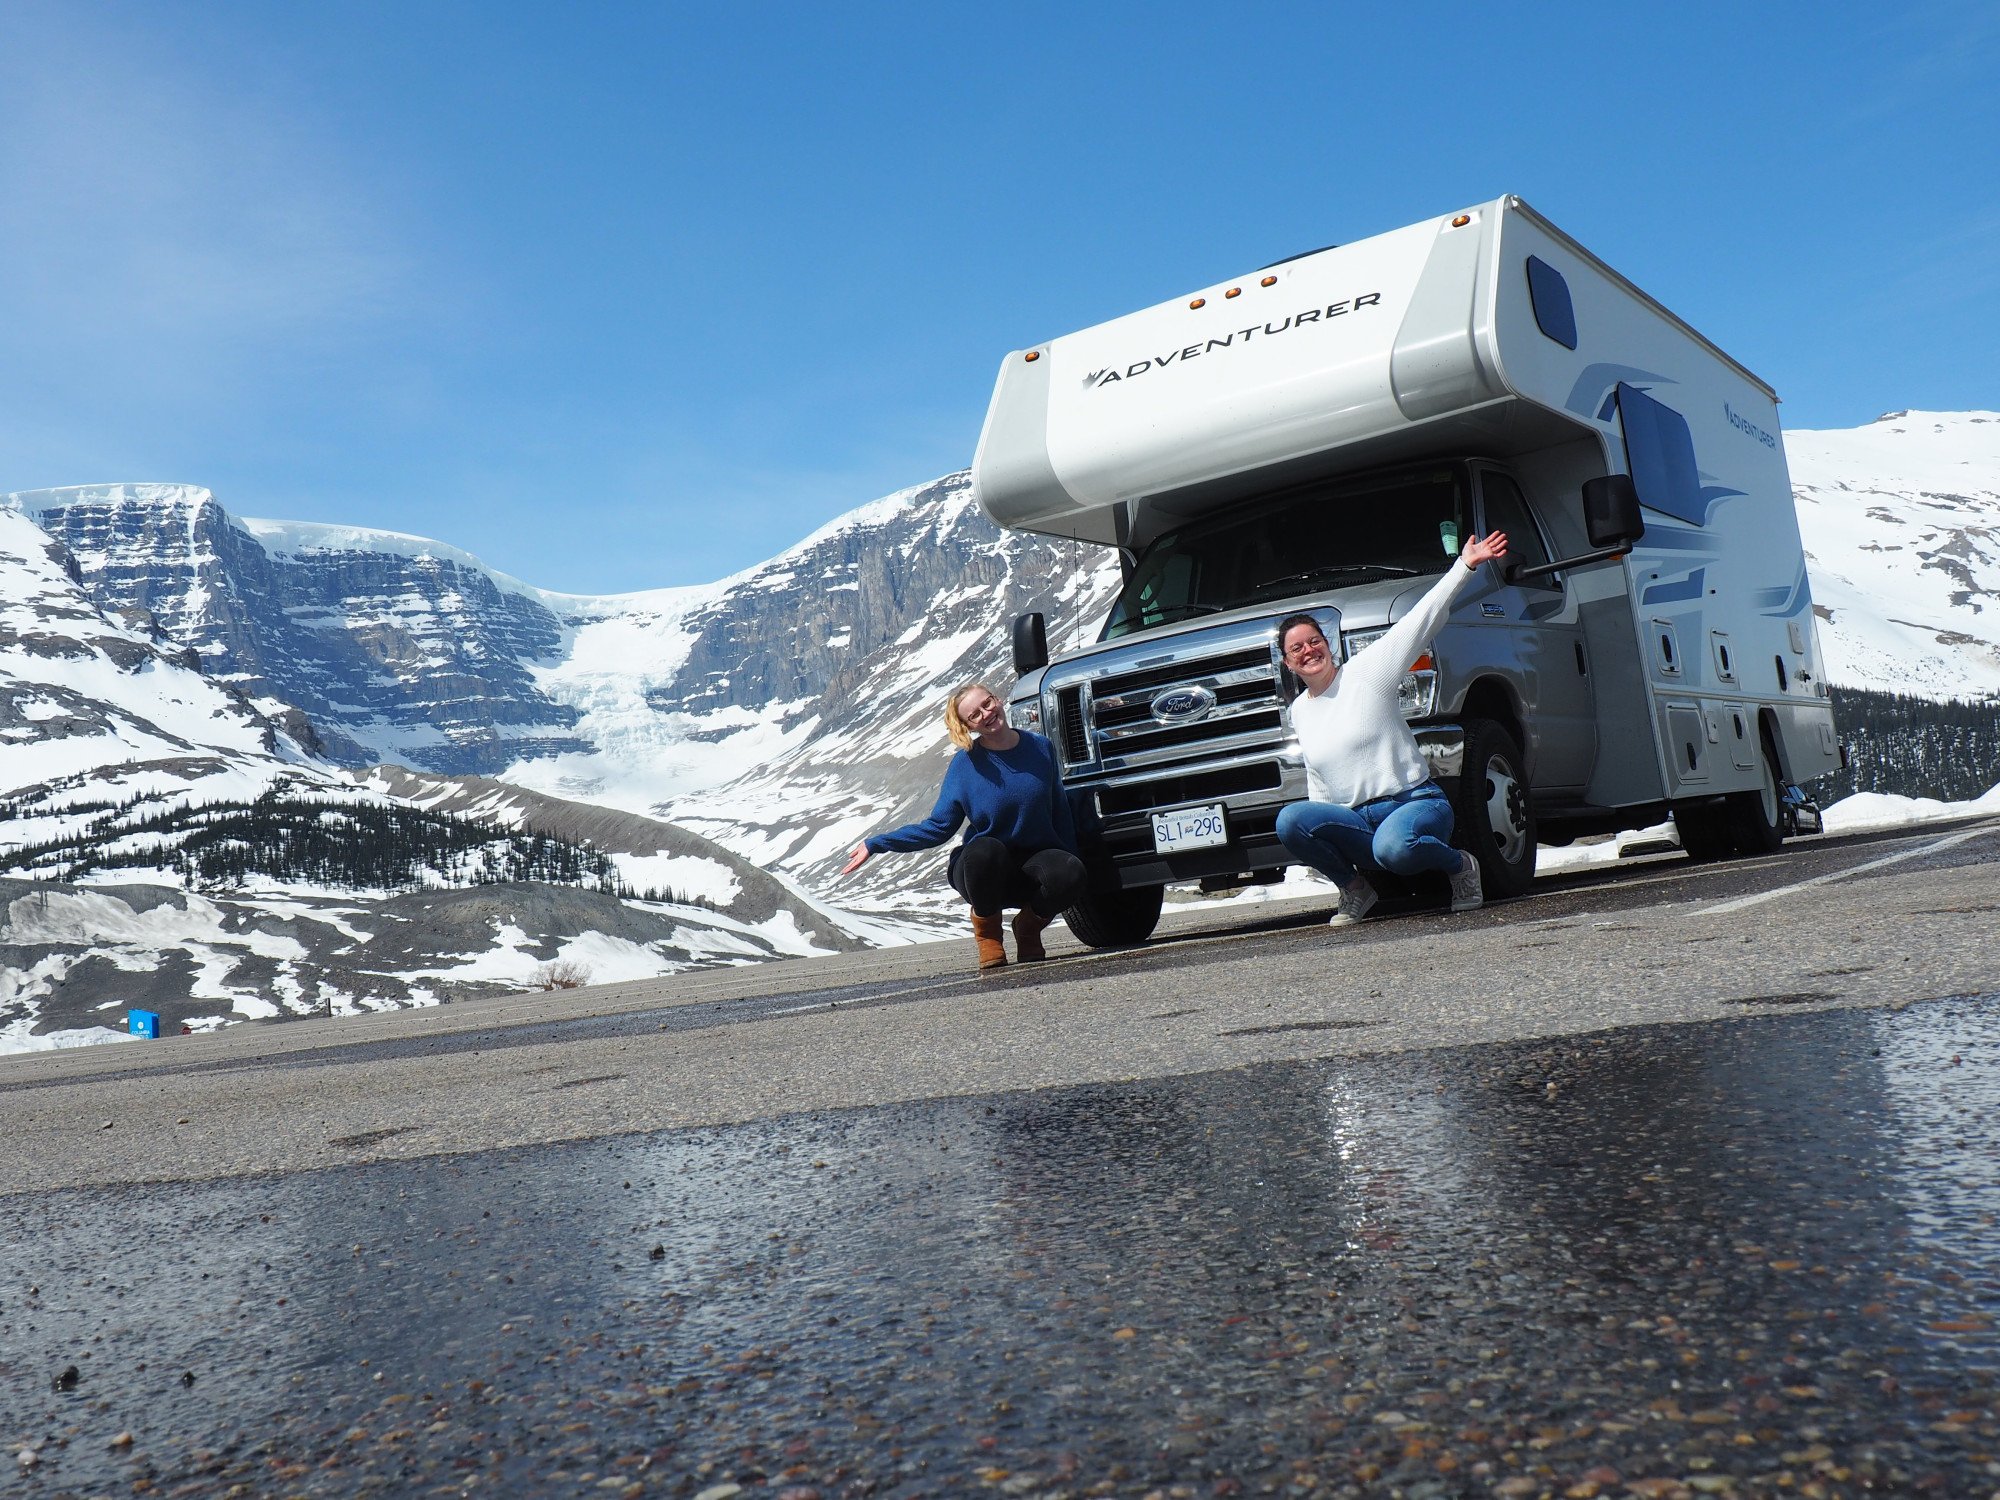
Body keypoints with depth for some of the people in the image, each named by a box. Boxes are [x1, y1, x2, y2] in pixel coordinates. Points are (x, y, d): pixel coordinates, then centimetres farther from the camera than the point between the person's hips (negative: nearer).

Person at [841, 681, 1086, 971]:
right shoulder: (965, 765, -8)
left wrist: (1071, 860, -3)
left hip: (1034, 863, 2)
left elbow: (1060, 814, 8)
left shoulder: (1041, 748, -1)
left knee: (1071, 873, -32)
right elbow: (938, 827, -6)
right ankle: (987, 933, -8)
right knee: (983, 849, -38)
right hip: (984, 871, -2)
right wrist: (876, 844, -12)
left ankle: (1029, 927, 2)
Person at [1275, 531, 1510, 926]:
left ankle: (1460, 865, -4)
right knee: (1290, 821, -24)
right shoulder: (1299, 711, 13)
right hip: (1356, 819, 4)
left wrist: (1465, 566, -17)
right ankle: (1354, 887, -1)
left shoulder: (1367, 669, -1)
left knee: (1394, 846, -39)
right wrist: (1321, 829, 12)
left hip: (1416, 801, -4)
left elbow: (1423, 619, -9)